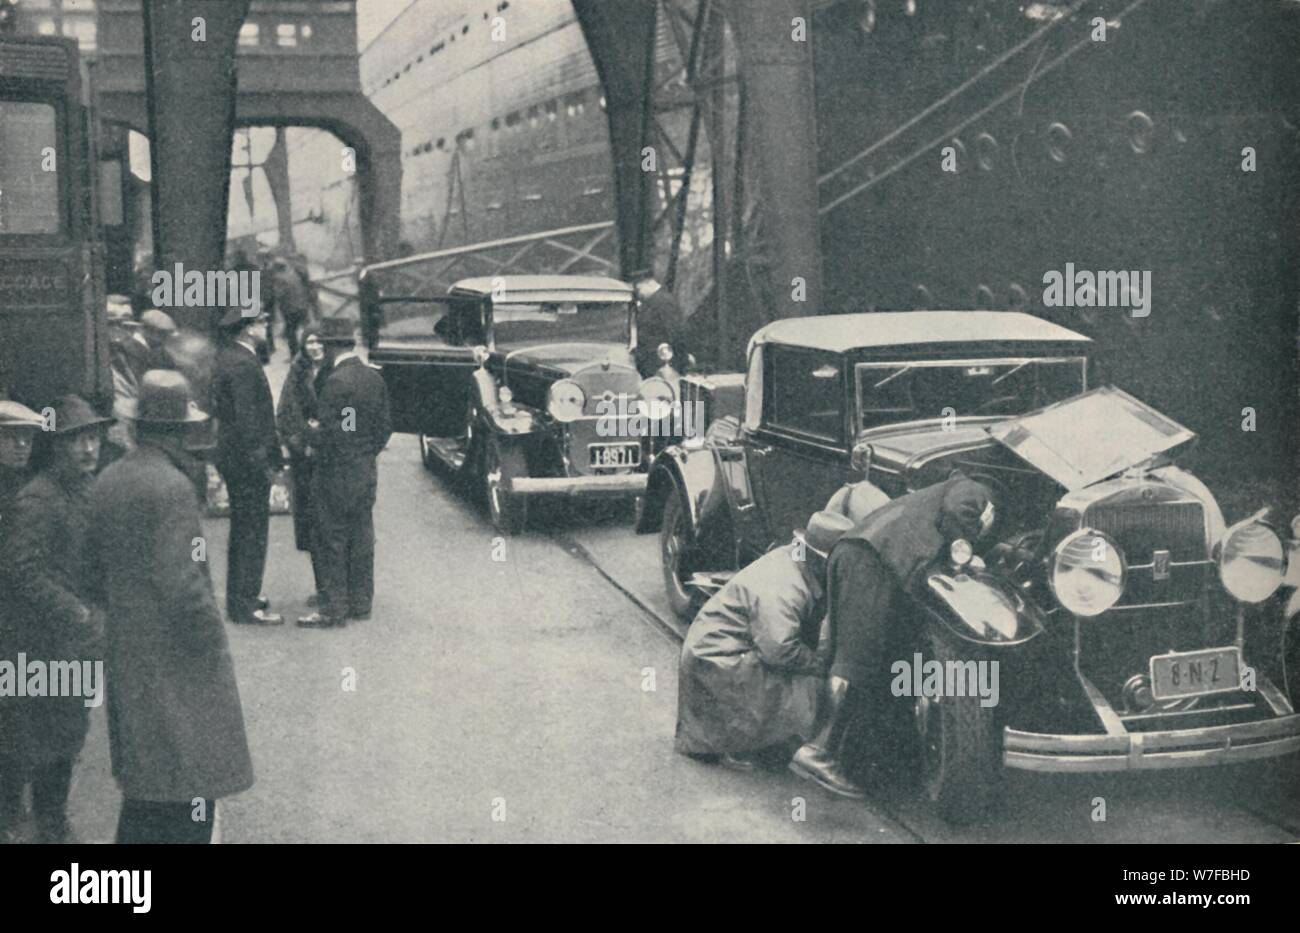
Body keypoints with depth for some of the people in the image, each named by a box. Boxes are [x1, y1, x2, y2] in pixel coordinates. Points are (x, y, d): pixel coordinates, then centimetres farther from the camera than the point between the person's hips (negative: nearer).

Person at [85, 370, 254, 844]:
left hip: (124, 653, 8)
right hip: (175, 658, -8)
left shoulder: (107, 481, 5)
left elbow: (93, 569, 12)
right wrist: (213, 640, -11)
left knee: (142, 779, 19)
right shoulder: (172, 487, -20)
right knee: (188, 785, 1)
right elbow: (181, 582, -23)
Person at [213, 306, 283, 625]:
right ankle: (245, 607, 1)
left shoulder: (226, 357, 11)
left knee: (243, 530, 19)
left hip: (232, 455, 10)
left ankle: (240, 596, 29)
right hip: (249, 463, -10)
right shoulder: (243, 365, -20)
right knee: (252, 534, -4)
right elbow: (246, 420, -23)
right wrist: (261, 463, -19)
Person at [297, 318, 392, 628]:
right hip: (367, 470, 8)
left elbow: (329, 430, -20)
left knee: (333, 542, -1)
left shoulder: (336, 381, -18)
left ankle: (334, 610, 2)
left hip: (337, 473, -8)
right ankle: (361, 603, 20)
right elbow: (384, 427, 10)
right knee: (361, 538, 13)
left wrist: (314, 443, -1)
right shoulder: (374, 378, 6)